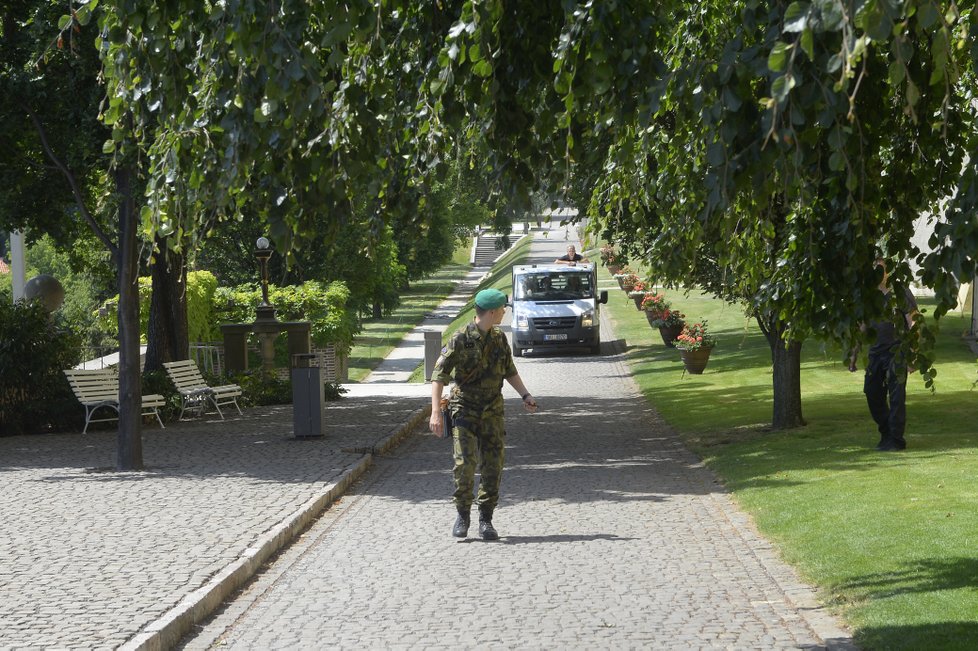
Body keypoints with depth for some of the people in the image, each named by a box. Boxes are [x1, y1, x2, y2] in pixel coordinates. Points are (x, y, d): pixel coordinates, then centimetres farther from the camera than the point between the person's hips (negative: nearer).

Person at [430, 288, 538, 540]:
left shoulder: (499, 339, 7)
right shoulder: (460, 340, -11)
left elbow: (510, 372, 21)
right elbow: (438, 377, -12)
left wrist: (525, 395, 8)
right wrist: (435, 412, -20)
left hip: (492, 412, 5)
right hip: (464, 411, -5)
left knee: (492, 467, 0)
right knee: (464, 464, -13)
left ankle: (485, 520, 8)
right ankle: (462, 515, 4)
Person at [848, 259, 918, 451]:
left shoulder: (901, 294, -4)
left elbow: (912, 325, -7)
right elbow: (863, 327, 22)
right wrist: (854, 354, 19)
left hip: (896, 352, -6)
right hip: (875, 352, 6)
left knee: (896, 396, -6)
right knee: (872, 394, 6)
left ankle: (896, 439, 0)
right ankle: (886, 434, 21)